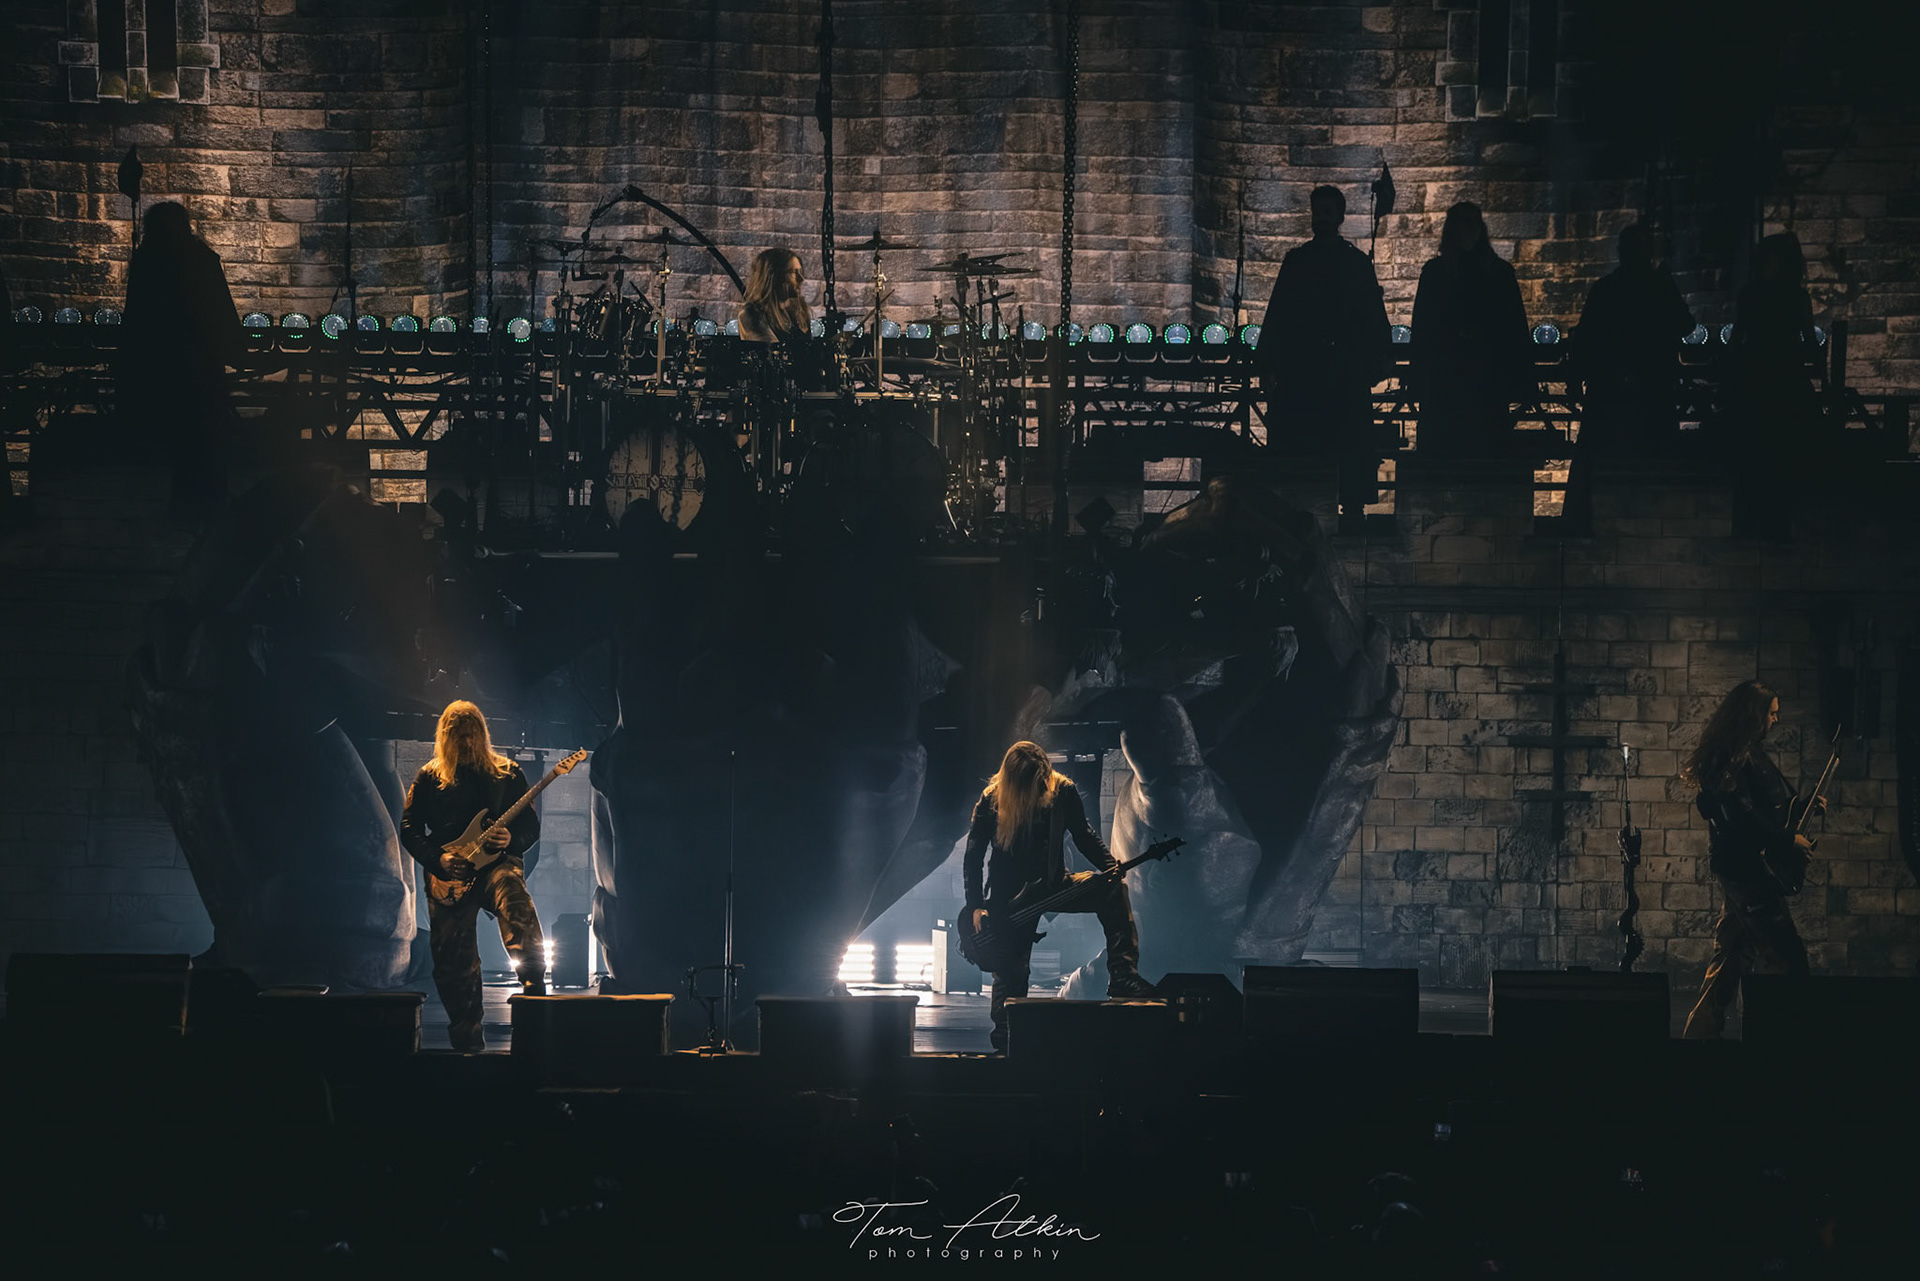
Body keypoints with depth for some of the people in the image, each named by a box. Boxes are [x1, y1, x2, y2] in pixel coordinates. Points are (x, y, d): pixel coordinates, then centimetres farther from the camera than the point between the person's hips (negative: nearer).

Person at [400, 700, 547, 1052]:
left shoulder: (507, 774, 11)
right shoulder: (429, 778, 11)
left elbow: (532, 826, 11)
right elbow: (409, 829, 9)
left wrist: (512, 840, -12)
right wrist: (438, 859, -8)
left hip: (497, 862, -2)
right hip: (448, 877, 2)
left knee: (515, 902, -37)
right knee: (455, 964, -1)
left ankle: (535, 987, -45)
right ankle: (468, 1043, 8)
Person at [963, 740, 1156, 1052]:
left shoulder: (1061, 791, -6)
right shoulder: (991, 801, -10)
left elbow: (1084, 835, 4)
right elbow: (972, 857, -5)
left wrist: (1111, 866, -13)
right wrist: (976, 907, -12)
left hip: (1052, 885, 2)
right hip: (1008, 896, -2)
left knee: (1113, 889, -20)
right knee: (1011, 975, -7)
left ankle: (1123, 977, -26)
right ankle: (1003, 1043, 7)